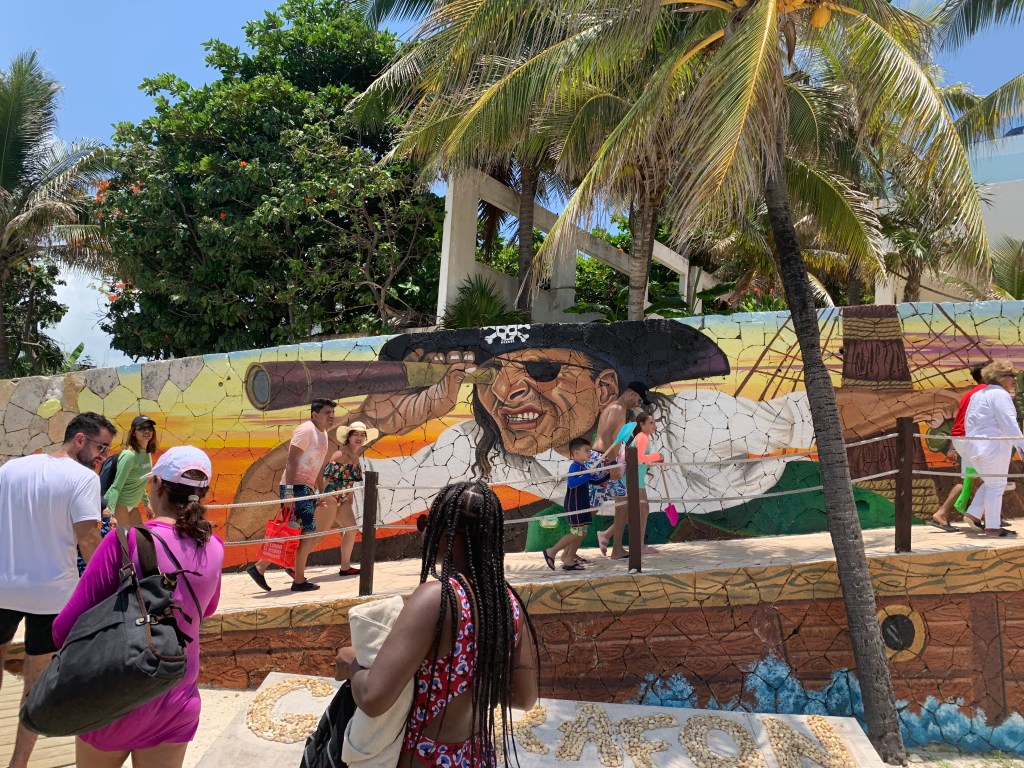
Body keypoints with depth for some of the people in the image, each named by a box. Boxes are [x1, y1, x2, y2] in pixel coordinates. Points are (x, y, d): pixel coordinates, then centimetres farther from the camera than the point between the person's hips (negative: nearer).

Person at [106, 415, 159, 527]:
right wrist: (110, 512, -30)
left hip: (133, 505, 8)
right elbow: (116, 487, -23)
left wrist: (146, 503, 21)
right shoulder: (129, 455, -20)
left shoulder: (147, 453, 4)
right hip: (118, 503, -8)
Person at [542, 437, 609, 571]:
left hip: (581, 506, 10)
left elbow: (596, 481, 25)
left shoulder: (582, 468, 16)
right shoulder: (575, 467, -15)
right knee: (577, 533, -10)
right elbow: (571, 482, -34)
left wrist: (609, 474, 18)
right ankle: (551, 552, -3)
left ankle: (568, 560, 15)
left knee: (581, 533, 10)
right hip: (574, 506, -10)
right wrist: (587, 475, -33)